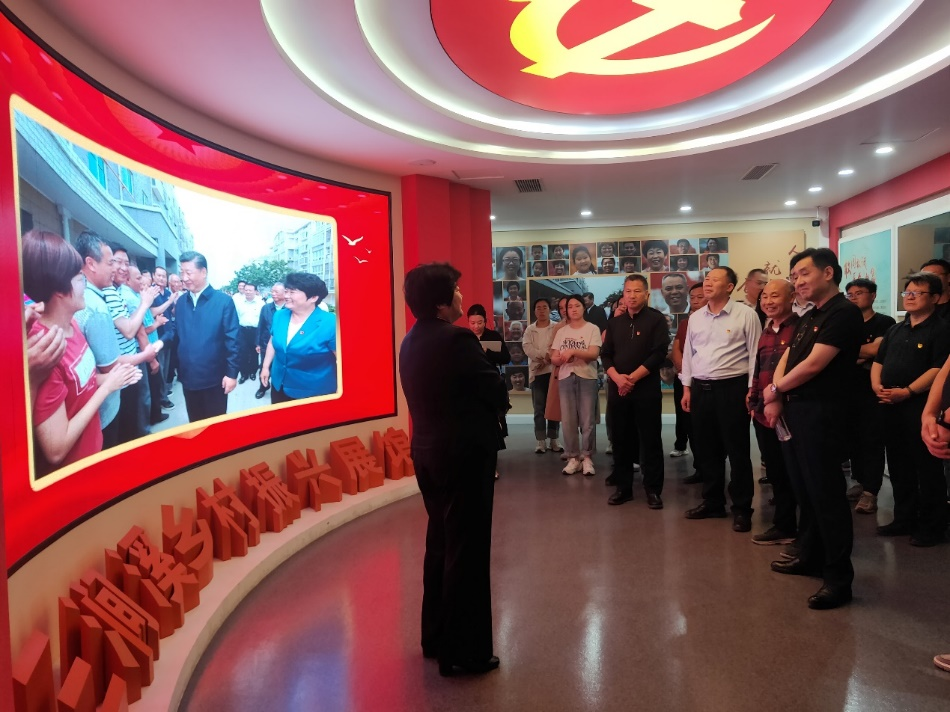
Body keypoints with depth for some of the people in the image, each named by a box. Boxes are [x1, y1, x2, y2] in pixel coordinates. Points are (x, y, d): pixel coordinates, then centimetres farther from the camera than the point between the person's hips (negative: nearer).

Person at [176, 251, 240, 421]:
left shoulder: (224, 301, -8)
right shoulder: (181, 302, 7)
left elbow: (232, 340, -9)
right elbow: (178, 335, 12)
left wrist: (232, 373, -12)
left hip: (214, 378, -4)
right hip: (188, 377, 4)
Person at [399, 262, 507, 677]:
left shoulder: (411, 342, 7)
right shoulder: (456, 339, -20)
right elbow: (497, 392, -14)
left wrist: (476, 410, 8)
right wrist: (491, 414, 6)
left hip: (428, 450, 9)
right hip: (464, 453, -9)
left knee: (440, 542, 19)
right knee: (466, 549, 3)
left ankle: (436, 638, 33)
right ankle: (463, 651, 15)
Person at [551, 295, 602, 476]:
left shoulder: (592, 329, 1)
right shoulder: (561, 331, 12)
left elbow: (594, 353, -11)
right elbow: (554, 358, 9)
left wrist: (572, 352, -21)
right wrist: (562, 358, -13)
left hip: (587, 377, -3)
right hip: (566, 378, 3)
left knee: (587, 420, -1)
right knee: (568, 420, 2)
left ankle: (586, 457, 9)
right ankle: (573, 457, 11)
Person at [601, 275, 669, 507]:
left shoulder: (656, 319, -1)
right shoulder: (615, 322, 13)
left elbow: (659, 353, -10)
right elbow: (606, 355, 8)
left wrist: (632, 378, -15)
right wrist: (617, 378, -11)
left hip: (646, 389, -4)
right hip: (617, 389, 4)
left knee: (650, 440, 1)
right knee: (620, 439, 9)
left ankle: (653, 490, 10)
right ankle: (623, 487, 20)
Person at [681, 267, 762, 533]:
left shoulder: (745, 314, -5)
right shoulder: (695, 318, 11)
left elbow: (755, 353, -6)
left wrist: (752, 389, -11)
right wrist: (687, 388, 11)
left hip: (732, 388, -5)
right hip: (700, 388, 5)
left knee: (737, 450, 2)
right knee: (706, 449, 12)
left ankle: (742, 508, 14)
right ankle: (712, 502, 26)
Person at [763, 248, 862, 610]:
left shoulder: (843, 313, -12)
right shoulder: (809, 317, 17)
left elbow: (813, 364, -18)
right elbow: (785, 360, 13)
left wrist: (775, 390, -4)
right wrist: (776, 399, -4)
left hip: (821, 413, -9)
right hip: (794, 411, 9)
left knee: (826, 494, -4)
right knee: (804, 490, 17)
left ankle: (839, 578, 6)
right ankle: (810, 557, 31)